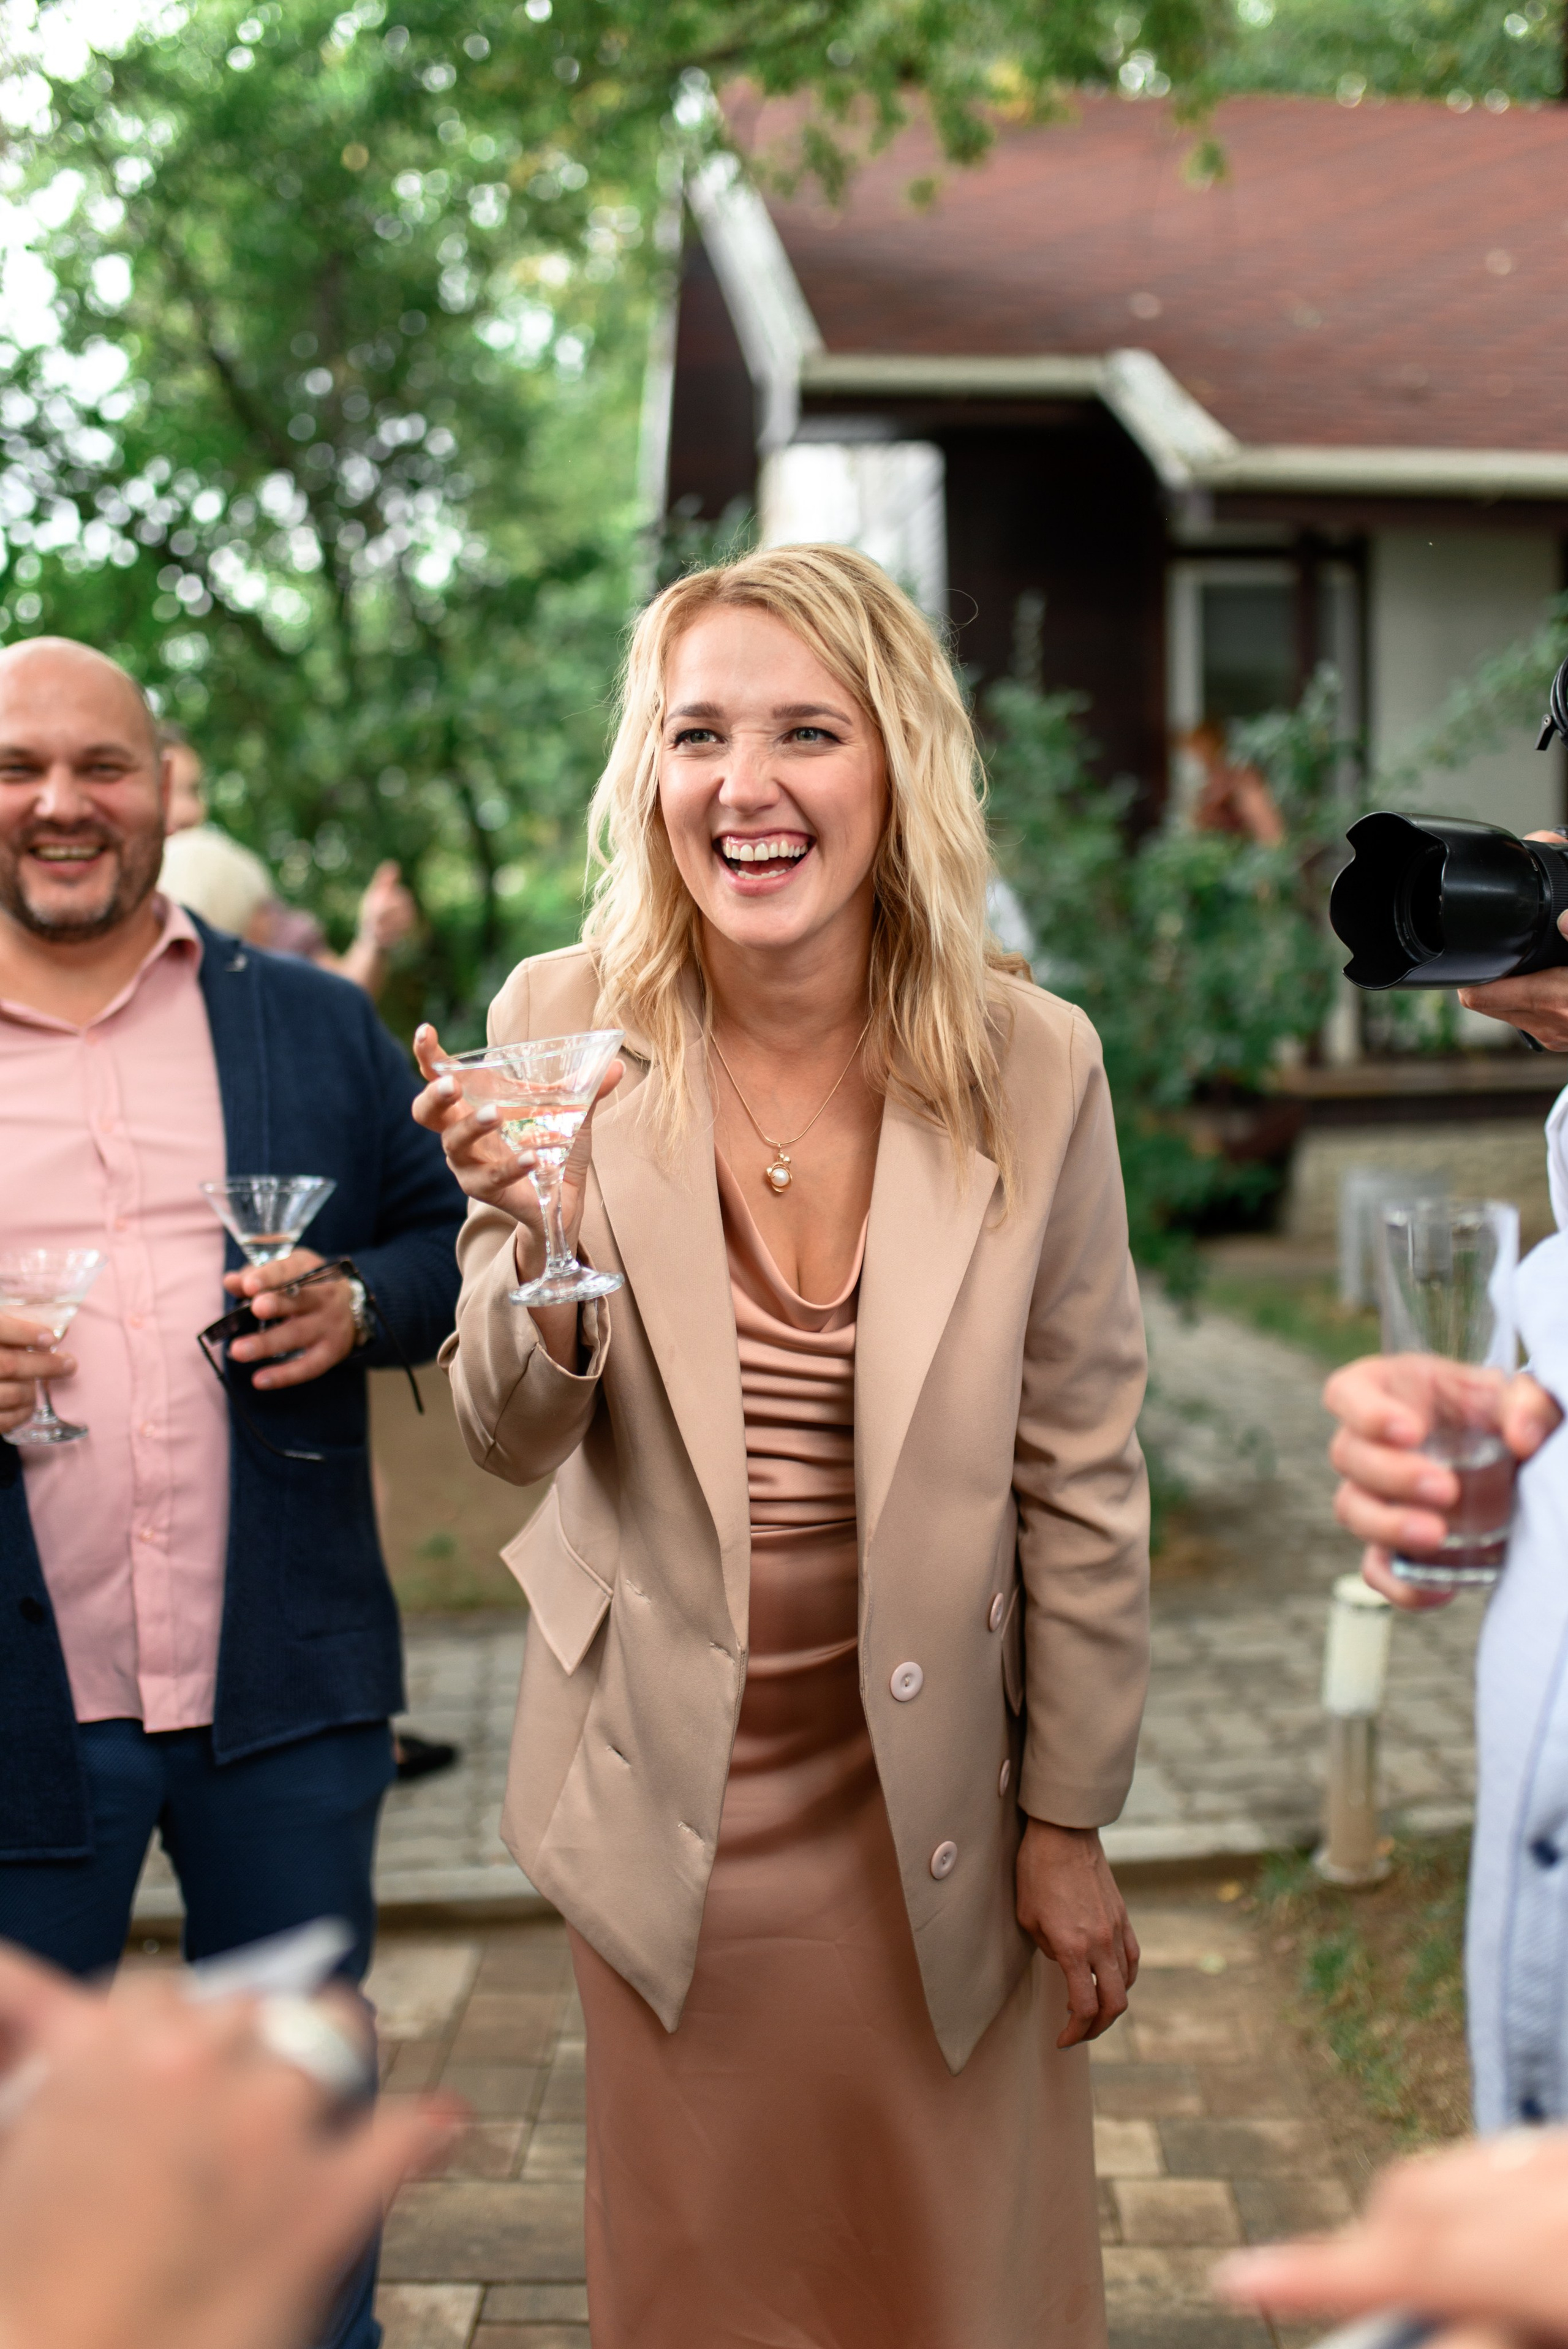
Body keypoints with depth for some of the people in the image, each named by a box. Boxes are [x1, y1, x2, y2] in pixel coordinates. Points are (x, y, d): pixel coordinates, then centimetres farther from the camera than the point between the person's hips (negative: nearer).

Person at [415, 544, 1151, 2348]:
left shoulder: (1030, 1065, -13)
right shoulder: (564, 1028, -11)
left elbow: (1081, 1477, -5)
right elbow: (512, 1442, -6)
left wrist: (1071, 1824, 0)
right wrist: (536, 1241, -27)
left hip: (935, 1796, 0)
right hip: (670, 1794, 1)